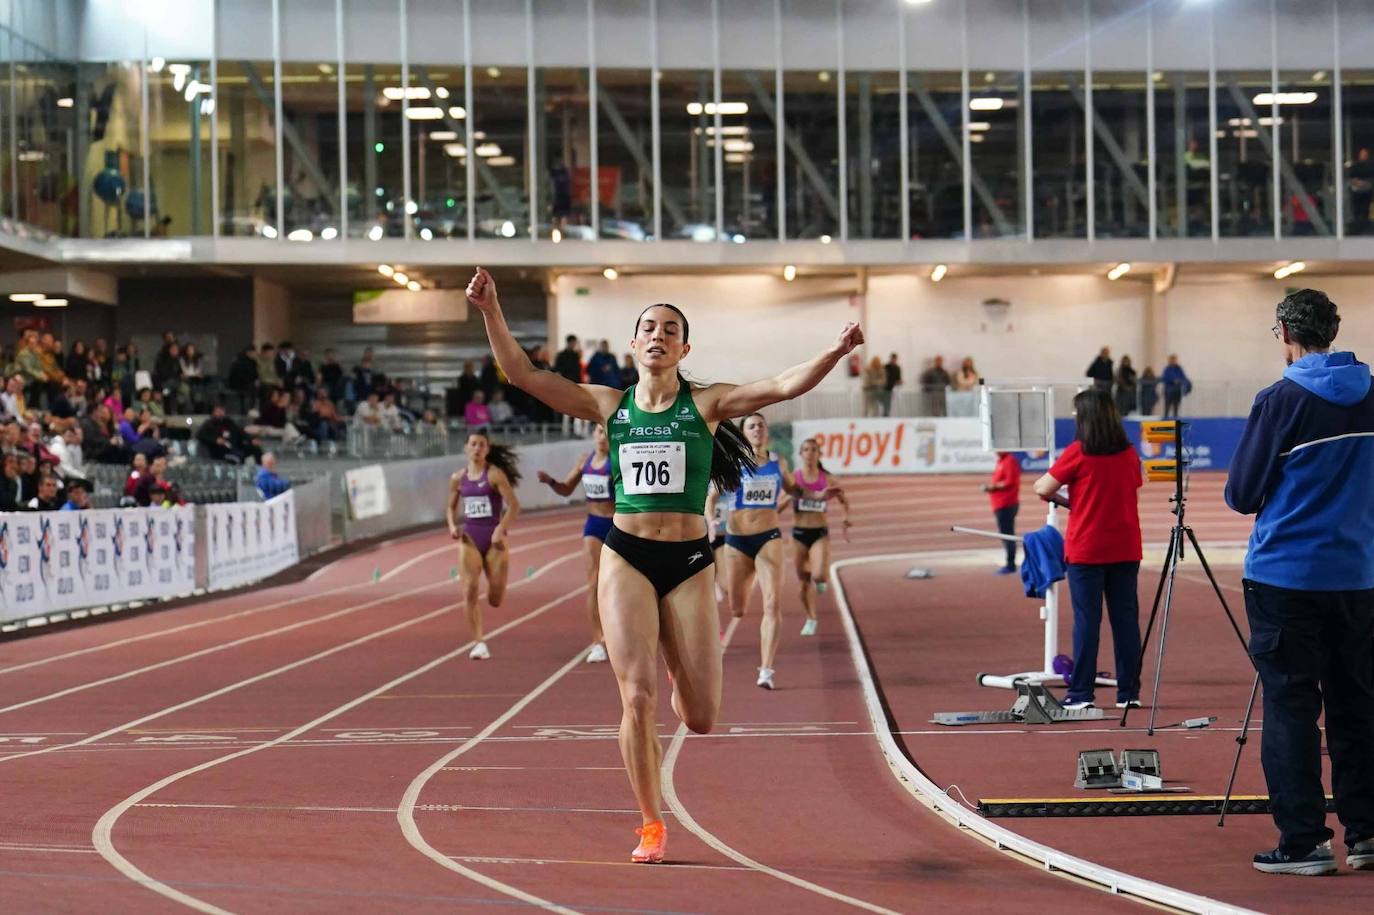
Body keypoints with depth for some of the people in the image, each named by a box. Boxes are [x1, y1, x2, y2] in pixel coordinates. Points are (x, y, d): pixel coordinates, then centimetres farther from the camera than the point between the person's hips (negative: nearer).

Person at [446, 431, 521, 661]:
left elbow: (514, 506, -10)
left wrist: (501, 530, -22)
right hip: (469, 538, 2)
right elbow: (452, 507, 20)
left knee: (495, 600, 0)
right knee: (469, 590, -13)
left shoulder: (495, 474, -6)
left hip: (493, 538, -2)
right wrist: (452, 526, 1)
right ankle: (478, 643, -7)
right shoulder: (458, 479, 6)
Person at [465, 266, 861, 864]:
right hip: (626, 557, 0)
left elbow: (786, 387, -10)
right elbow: (523, 375, 0)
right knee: (637, 698, -10)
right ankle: (651, 825, 7)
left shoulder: (707, 405, 2)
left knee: (701, 719, 0)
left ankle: (683, 683, 40)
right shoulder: (608, 406, 5)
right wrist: (491, 311, -10)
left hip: (689, 563, 0)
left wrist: (835, 353, -26)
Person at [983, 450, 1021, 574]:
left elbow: (1010, 482, -20)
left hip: (1006, 505, -10)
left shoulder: (1010, 461, -13)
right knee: (1006, 535, 13)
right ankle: (1010, 564, 18)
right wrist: (991, 486, 8)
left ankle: (1010, 564, -8)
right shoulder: (1001, 461, 18)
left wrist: (993, 486, -14)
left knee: (1007, 535, -9)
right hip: (1001, 505, 10)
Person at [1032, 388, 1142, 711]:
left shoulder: (1078, 452, -9)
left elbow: (1043, 489, -11)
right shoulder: (1128, 453, 6)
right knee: (1125, 618, 6)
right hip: (1125, 548, 4)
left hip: (1086, 549, -4)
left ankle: (1081, 694, -1)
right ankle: (1129, 692, 8)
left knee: (1086, 620, -1)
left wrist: (1061, 499, 11)